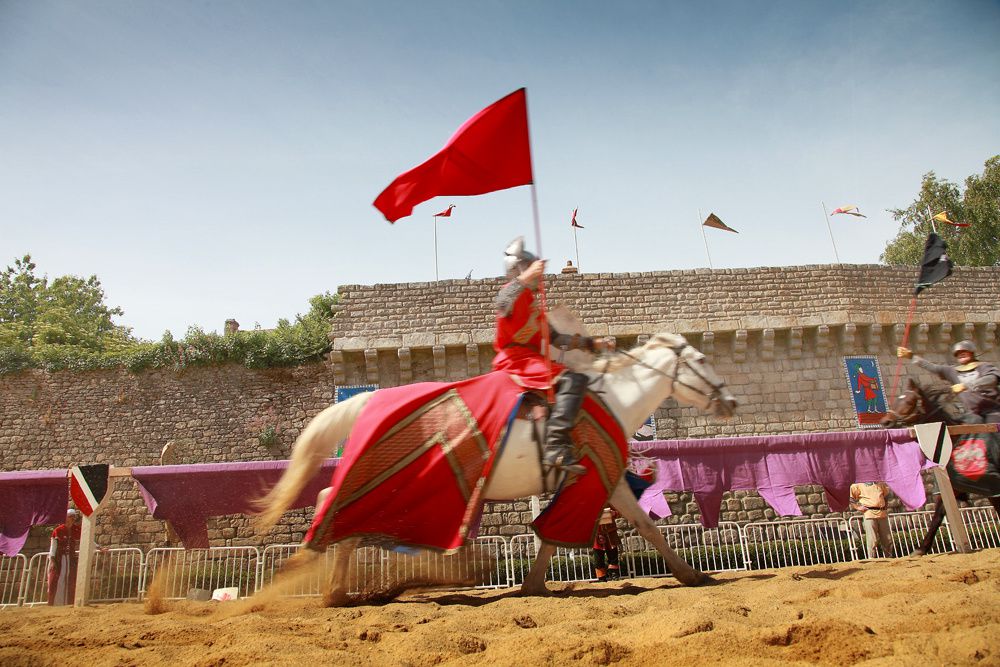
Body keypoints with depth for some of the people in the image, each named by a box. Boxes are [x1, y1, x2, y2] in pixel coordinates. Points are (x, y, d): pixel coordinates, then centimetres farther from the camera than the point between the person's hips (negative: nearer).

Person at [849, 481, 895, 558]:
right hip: (870, 514, -5)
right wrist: (858, 507, -6)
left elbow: (886, 494, 34)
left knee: (888, 540, 8)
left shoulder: (880, 484, 16)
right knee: (872, 540, -6)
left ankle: (889, 558, 21)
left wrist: (886, 505, 20)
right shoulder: (859, 485, 1)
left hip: (883, 514, 5)